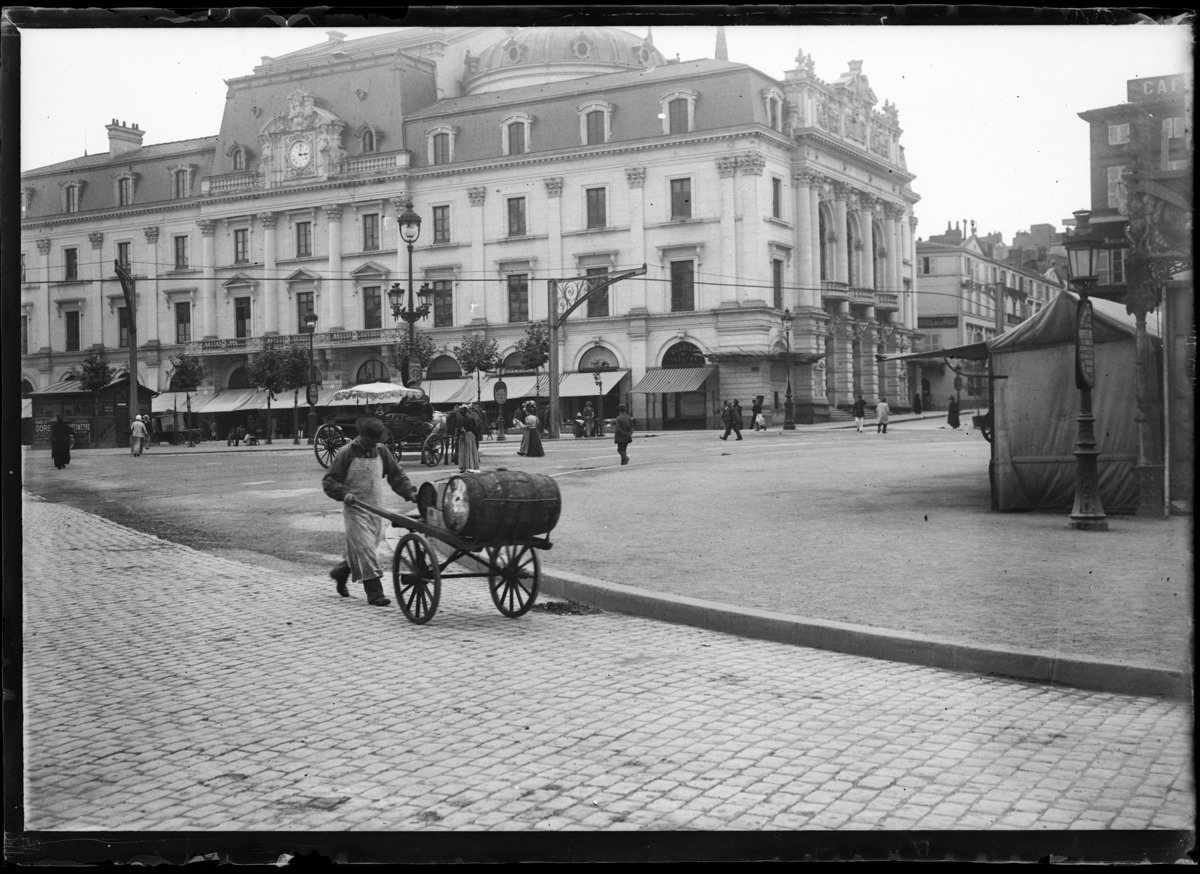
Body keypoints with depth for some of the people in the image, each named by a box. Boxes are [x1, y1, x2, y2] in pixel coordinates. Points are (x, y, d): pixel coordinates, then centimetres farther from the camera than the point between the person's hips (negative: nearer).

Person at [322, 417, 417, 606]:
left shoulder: (381, 451, 6)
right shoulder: (346, 453, -7)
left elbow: (396, 475, 13)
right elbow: (328, 481, -5)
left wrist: (409, 491, -3)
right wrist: (344, 493, -22)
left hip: (377, 508, 5)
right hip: (355, 509, -5)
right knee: (365, 549, -12)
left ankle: (340, 572, 38)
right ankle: (374, 592, -10)